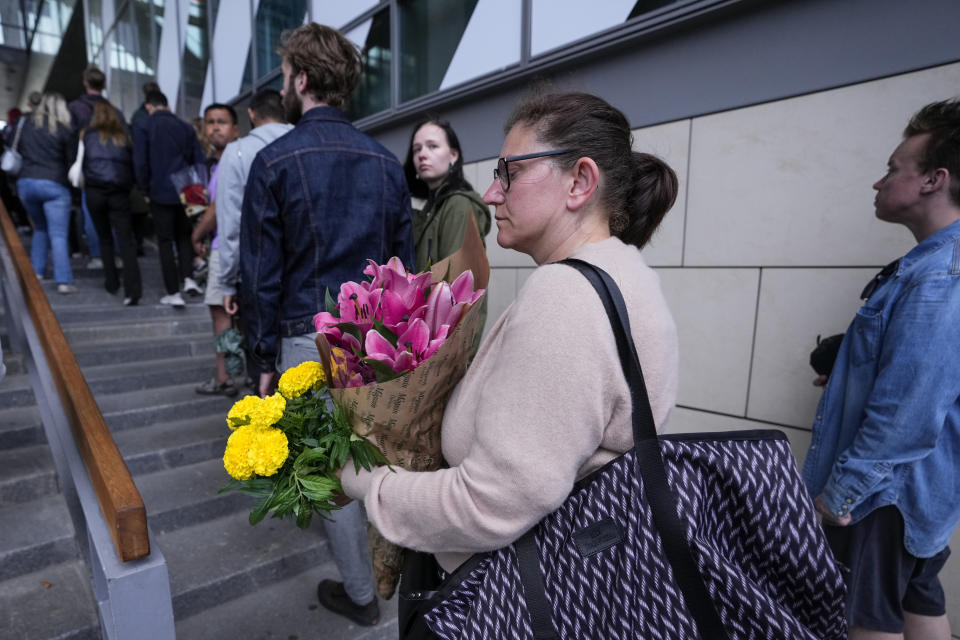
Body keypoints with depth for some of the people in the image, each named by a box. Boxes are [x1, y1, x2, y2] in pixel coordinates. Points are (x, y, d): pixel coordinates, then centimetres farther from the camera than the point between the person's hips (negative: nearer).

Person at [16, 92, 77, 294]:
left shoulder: (28, 123, 7)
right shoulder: (65, 129, -5)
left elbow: (20, 150, 15)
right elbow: (71, 158, -3)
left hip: (26, 182, 4)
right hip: (53, 184, -4)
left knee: (40, 228, 21)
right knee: (58, 235, -6)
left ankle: (36, 271, 22)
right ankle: (63, 281, -12)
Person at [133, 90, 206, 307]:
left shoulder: (143, 129, -3)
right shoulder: (185, 127, 6)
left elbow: (140, 164, -7)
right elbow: (199, 161, 5)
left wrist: (145, 189, 7)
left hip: (160, 193, -3)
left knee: (165, 241, 3)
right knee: (184, 235, 18)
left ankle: (173, 293, 4)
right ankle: (187, 277, 2)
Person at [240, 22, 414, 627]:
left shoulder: (276, 159, -5)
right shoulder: (386, 160, 6)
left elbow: (262, 272, -5)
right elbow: (404, 257, 8)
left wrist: (264, 358, 2)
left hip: (312, 336, -4)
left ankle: (361, 594, 29)